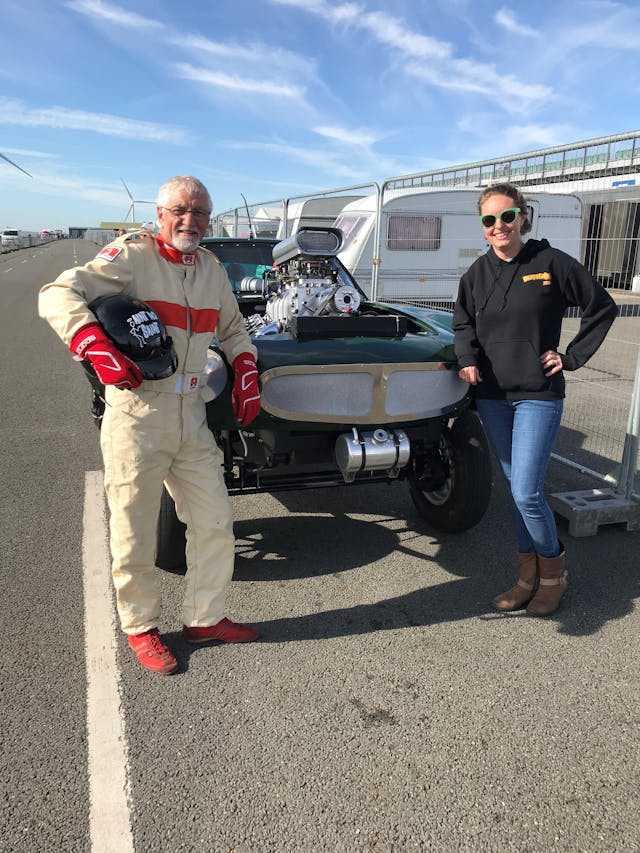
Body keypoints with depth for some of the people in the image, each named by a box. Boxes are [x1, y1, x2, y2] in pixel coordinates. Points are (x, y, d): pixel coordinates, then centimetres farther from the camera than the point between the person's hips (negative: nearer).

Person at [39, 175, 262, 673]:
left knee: (215, 521, 10)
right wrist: (97, 347, -29)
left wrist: (247, 371, 11)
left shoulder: (213, 269, 13)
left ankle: (205, 618, 28)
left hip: (190, 415, 6)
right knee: (135, 533, 3)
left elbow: (233, 329, 28)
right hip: (136, 412, -6)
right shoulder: (130, 256, -7)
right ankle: (141, 628, 25)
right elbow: (56, 295, -15)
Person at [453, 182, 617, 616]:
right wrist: (468, 360, -4)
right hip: (492, 396, 5)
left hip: (538, 396, -4)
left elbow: (603, 308, 0)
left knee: (527, 492, -10)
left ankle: (553, 574, 16)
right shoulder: (477, 273, 5)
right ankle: (529, 576, 25)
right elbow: (464, 324, 15)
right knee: (517, 488, 12)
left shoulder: (552, 263, -7)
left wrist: (571, 357, -4)